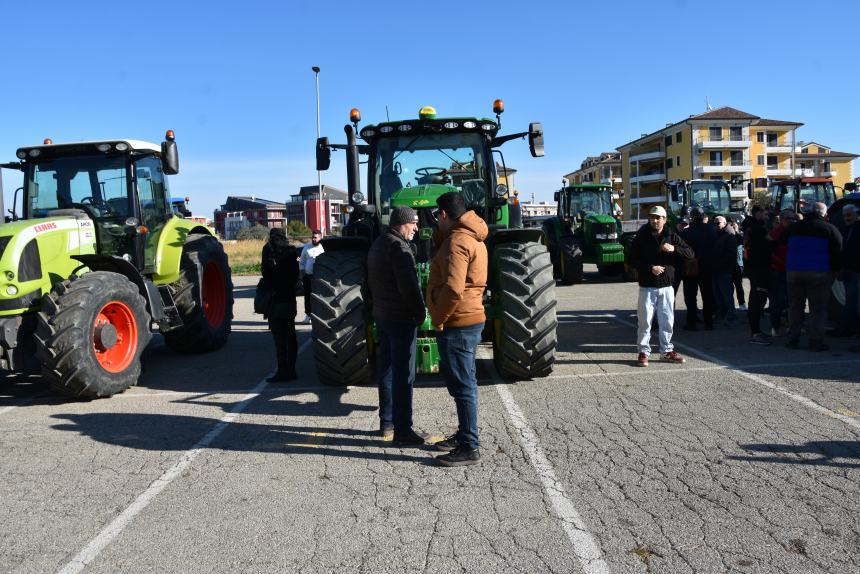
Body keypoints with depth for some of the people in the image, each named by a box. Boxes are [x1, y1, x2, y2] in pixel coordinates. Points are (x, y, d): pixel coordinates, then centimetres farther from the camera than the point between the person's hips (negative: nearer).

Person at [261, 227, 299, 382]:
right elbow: (296, 275, 9)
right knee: (290, 337, 11)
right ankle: (291, 370, 17)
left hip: (275, 301, -6)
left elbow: (266, 272, -14)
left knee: (279, 339, -4)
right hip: (290, 299, 6)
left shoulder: (269, 248, -8)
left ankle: (283, 371, -3)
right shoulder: (291, 251, 8)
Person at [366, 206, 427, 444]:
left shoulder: (377, 244, 14)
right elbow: (409, 286, -22)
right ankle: (402, 430, -3)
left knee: (386, 369, 15)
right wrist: (420, 312, -12)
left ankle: (387, 422, 25)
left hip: (381, 315, 10)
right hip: (401, 318, -10)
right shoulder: (399, 247, -17)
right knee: (403, 374, -6)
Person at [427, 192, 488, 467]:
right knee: (462, 382, 20)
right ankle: (464, 434, 32)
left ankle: (469, 448, 4)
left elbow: (453, 289, -26)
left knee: (462, 385, -4)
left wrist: (438, 319, -18)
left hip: (457, 323, -11)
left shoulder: (457, 241, -19)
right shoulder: (469, 237, 14)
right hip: (467, 320, 11)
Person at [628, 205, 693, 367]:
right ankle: (644, 352, 9)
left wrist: (674, 248, -16)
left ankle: (667, 351, 22)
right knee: (645, 320, -1)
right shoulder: (642, 237, -2)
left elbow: (690, 253, 2)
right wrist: (650, 268, -16)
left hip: (667, 286, 3)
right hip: (647, 286, -3)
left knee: (667, 320, 9)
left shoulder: (671, 236, 6)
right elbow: (632, 260, -4)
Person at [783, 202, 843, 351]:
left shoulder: (794, 228, 9)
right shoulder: (829, 229, -3)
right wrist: (836, 269, 8)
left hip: (794, 271, 4)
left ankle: (793, 340, 11)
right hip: (819, 273, -3)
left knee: (795, 307, 10)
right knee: (818, 309, 0)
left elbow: (783, 240, 22)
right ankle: (816, 342, -2)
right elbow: (838, 251, -2)